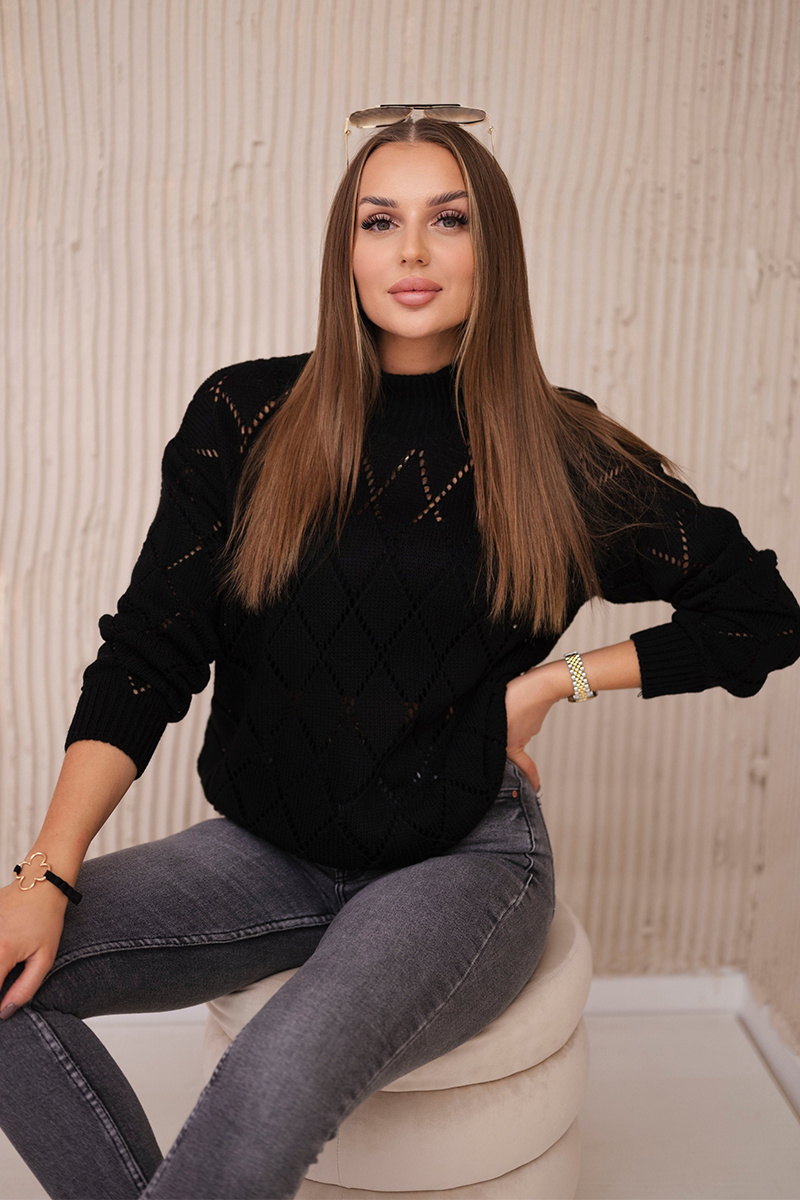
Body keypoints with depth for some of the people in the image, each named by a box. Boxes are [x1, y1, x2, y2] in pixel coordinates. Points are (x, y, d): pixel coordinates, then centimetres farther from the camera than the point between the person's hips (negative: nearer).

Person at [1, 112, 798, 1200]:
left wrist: (562, 679, -3)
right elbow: (148, 649, -3)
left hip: (463, 858, -2)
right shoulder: (246, 418, 0)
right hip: (270, 847, 3)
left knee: (278, 1081, -30)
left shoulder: (563, 454, -3)